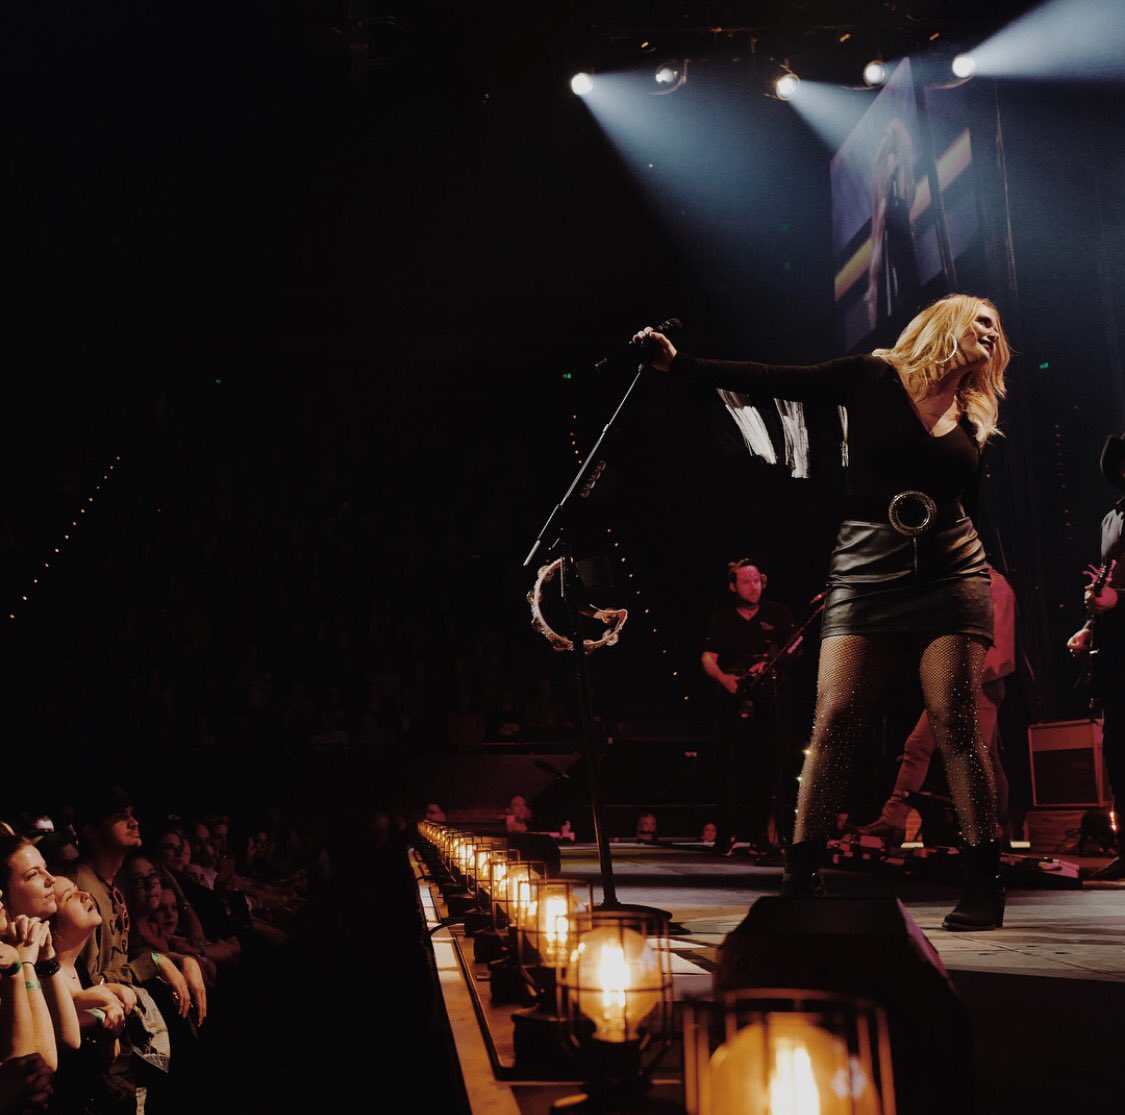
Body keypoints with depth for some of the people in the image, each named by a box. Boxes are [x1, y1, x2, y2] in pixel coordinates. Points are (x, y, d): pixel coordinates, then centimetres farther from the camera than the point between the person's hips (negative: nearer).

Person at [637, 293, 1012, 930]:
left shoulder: (975, 420, 16)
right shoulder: (875, 378, 6)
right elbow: (775, 382, -2)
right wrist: (679, 363, -10)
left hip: (951, 572, 2)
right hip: (867, 568, -2)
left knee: (955, 723, -7)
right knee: (834, 721, -8)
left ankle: (985, 883, 2)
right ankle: (802, 877, -1)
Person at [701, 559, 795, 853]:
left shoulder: (777, 614, 9)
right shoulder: (721, 620, 9)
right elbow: (708, 657, 2)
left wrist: (771, 663, -14)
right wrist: (723, 678, -18)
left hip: (770, 698, 1)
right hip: (734, 698, 0)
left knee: (768, 765, 0)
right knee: (730, 765, -8)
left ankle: (756, 829, 12)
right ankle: (726, 832, -2)